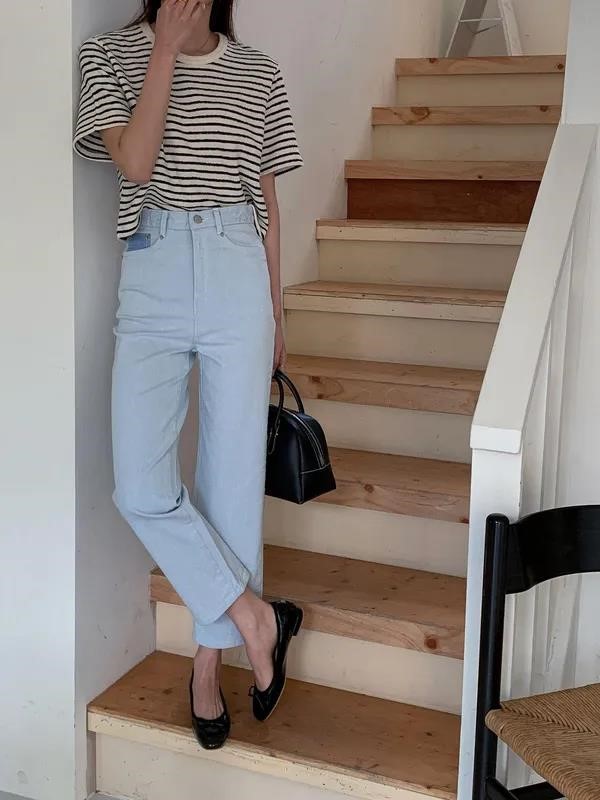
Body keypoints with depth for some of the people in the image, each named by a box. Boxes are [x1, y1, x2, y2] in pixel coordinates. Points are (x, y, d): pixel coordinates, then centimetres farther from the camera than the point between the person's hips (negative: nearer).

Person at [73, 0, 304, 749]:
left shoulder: (257, 74, 10)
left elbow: (267, 200, 13)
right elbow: (135, 163, -11)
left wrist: (276, 313, 13)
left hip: (238, 280, 1)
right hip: (153, 280, -1)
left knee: (233, 476, 2)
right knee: (140, 487, -12)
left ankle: (209, 658, 18)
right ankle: (255, 616, 7)